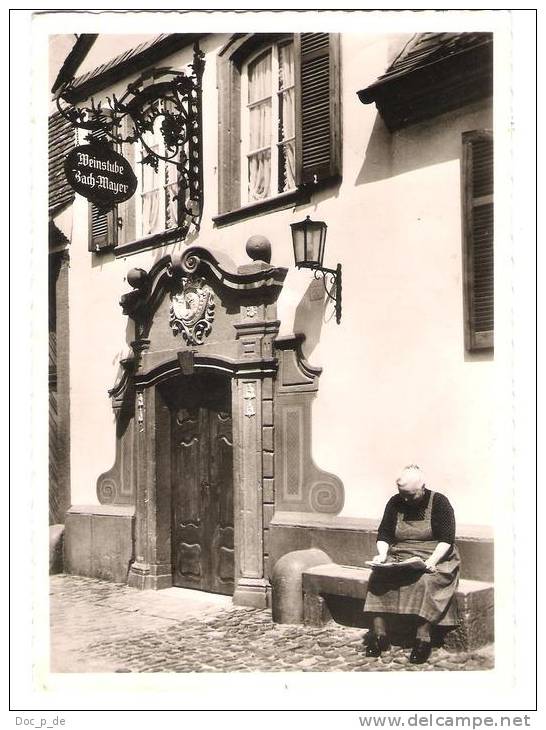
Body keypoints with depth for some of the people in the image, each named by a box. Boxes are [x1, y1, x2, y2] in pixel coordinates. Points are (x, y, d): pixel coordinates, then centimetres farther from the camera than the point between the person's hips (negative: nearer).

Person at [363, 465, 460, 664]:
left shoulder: (439, 502, -3)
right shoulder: (395, 503, 9)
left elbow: (447, 539, -9)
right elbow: (384, 534, 10)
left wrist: (431, 561, -23)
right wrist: (382, 554, -10)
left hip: (433, 559, -4)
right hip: (399, 558, 4)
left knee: (425, 581, -36)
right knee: (378, 576, -25)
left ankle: (422, 638, -29)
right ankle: (378, 634, -23)